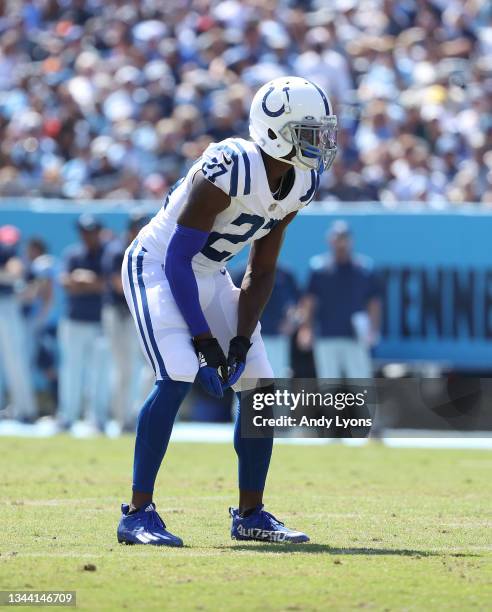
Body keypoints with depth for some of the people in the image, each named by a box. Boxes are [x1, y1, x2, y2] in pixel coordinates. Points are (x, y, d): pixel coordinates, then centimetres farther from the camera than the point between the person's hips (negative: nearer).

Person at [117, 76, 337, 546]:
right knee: (177, 379, -24)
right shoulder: (229, 169, -29)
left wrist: (241, 340, -8)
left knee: (258, 386, 2)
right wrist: (204, 341, -24)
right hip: (156, 266, -8)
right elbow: (177, 260, -25)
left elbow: (261, 273, 4)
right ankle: (137, 514, -18)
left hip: (210, 277, 8)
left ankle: (250, 514, 14)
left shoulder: (300, 184, -4)